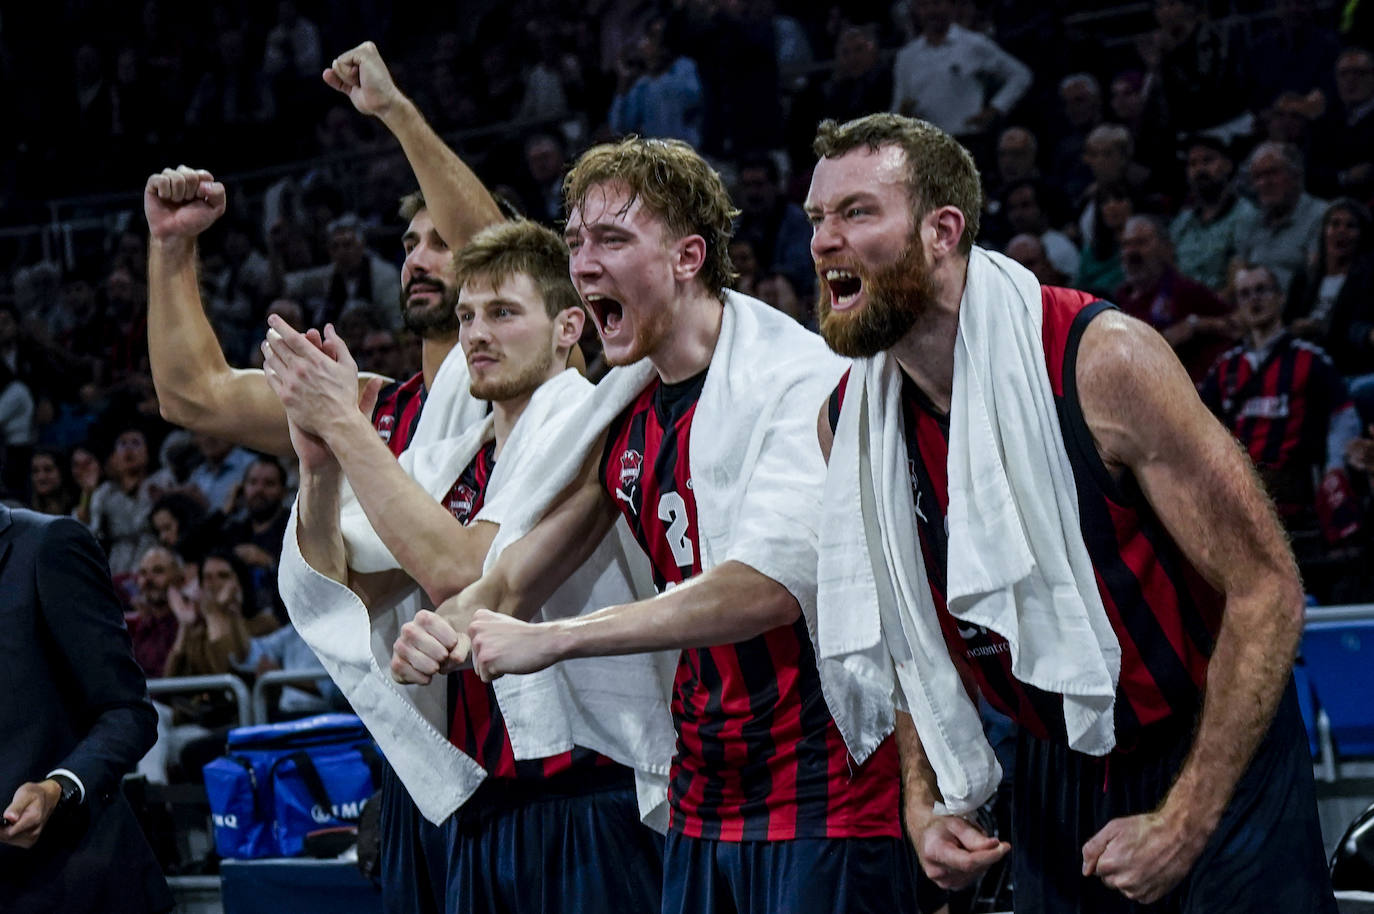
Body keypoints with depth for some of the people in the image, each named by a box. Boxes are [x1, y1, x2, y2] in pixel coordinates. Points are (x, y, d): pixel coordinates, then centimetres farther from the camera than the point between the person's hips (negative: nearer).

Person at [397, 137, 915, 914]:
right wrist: (451, 624, -11)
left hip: (829, 791, -7)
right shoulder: (623, 412, 9)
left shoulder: (801, 381, -14)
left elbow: (772, 583, -27)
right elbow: (515, 576, 14)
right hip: (704, 800, 7)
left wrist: (552, 639, -29)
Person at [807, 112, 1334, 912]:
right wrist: (924, 802, -1)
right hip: (1053, 775, 5)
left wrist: (1184, 824, -20)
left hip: (1211, 760, -5)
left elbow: (1266, 589, -18)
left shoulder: (1104, 361, -21)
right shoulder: (847, 420, -4)